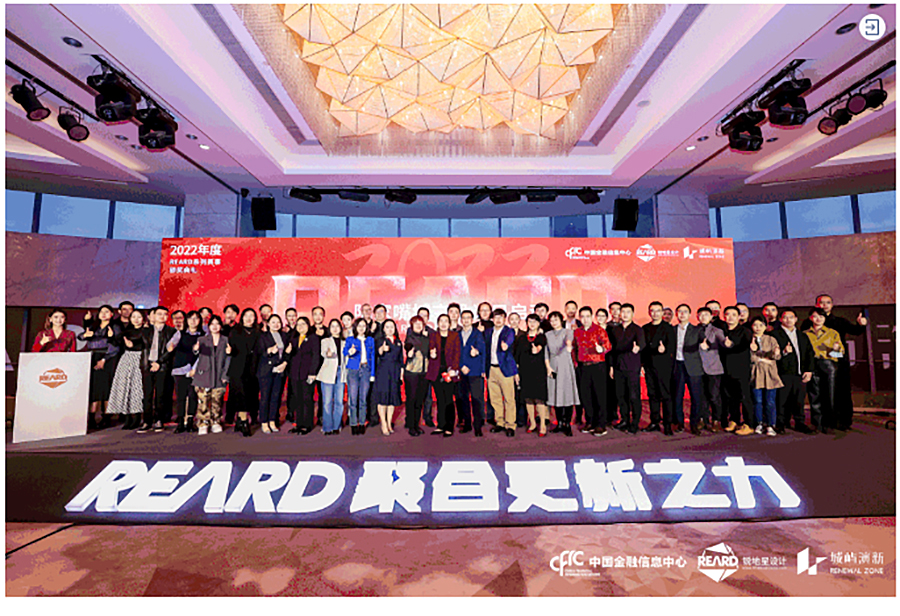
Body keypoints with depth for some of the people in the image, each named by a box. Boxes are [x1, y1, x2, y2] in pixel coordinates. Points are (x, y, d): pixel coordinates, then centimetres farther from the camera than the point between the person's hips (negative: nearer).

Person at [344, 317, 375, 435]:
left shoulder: (370, 340, 12)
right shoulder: (350, 339, 6)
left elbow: (373, 357, 11)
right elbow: (344, 351, -11)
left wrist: (372, 374, 5)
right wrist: (350, 352, -35)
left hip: (366, 370, 2)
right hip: (353, 371, -2)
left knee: (363, 399, 4)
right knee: (353, 399, -3)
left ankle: (362, 423, 13)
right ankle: (353, 424, 5)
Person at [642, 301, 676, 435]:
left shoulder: (668, 328, 0)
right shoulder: (645, 328, 14)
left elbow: (671, 345, -11)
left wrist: (664, 349, -33)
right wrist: (642, 364, 9)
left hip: (663, 365, -4)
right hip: (649, 366, 5)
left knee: (666, 396, -4)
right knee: (652, 395, 9)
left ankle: (667, 424, 3)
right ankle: (654, 422, 17)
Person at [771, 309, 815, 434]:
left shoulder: (803, 336, 21)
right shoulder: (775, 334, 3)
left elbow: (810, 354, 17)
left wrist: (809, 370, 6)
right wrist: (783, 352, -23)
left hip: (800, 374, 5)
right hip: (784, 373, -5)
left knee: (799, 399, 7)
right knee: (782, 400, -4)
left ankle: (799, 422, 20)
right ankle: (781, 424, 5)